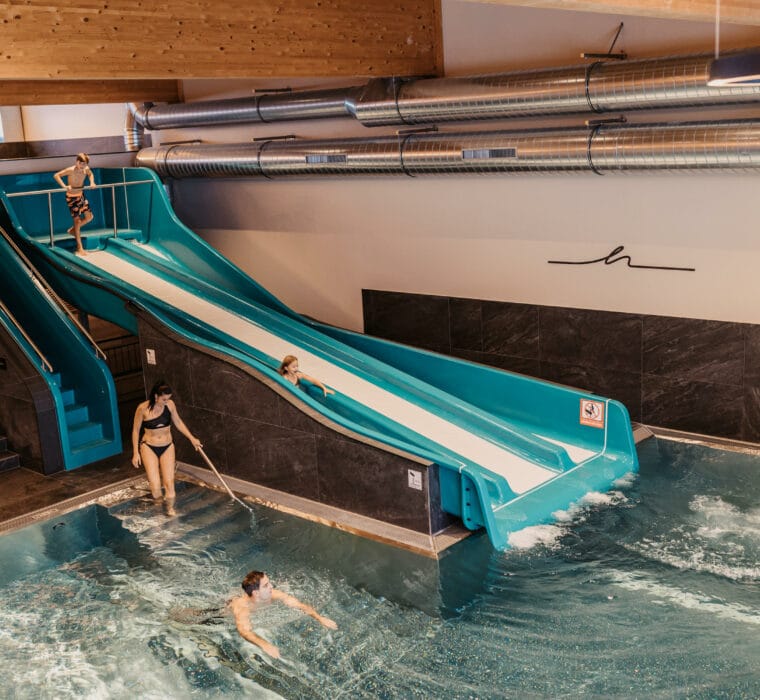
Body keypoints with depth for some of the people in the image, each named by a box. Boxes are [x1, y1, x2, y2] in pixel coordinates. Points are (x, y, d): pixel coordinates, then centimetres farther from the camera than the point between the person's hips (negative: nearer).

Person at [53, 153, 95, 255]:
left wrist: (92, 182, 1)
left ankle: (73, 230, 34)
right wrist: (64, 186, -32)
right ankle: (79, 248, -1)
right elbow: (56, 175, -22)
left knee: (89, 217, 9)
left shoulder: (86, 169, -7)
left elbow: (90, 174, 18)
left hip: (81, 195, 7)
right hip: (72, 197, -7)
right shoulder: (71, 170, -24)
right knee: (77, 220, -6)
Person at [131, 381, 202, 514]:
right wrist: (136, 453, -4)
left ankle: (170, 508, 23)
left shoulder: (170, 404, -8)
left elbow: (178, 422, 8)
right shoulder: (143, 408, -16)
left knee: (169, 482, -2)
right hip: (149, 447, -2)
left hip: (167, 446, 3)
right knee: (155, 485, -14)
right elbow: (136, 430, -4)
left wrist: (192, 438, 4)